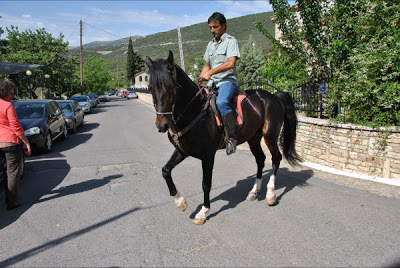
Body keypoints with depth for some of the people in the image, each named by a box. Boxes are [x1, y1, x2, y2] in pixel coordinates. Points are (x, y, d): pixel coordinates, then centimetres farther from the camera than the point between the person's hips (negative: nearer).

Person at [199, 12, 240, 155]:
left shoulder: (231, 41, -3)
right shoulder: (211, 44, 20)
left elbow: (231, 63, -18)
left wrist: (210, 72, -22)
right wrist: (200, 82, 8)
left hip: (227, 81, -8)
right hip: (212, 82, 8)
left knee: (221, 102, -36)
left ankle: (232, 138, -29)